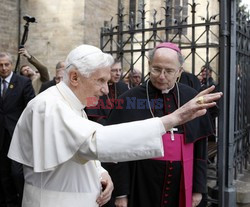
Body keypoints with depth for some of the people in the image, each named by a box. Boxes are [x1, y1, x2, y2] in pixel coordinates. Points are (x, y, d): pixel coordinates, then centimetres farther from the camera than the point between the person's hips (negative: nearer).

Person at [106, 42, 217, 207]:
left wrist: (199, 187, 6)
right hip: (141, 188, -2)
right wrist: (120, 192, -6)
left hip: (181, 187, 3)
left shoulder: (192, 99, 0)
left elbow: (200, 148, 6)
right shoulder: (129, 100, -8)